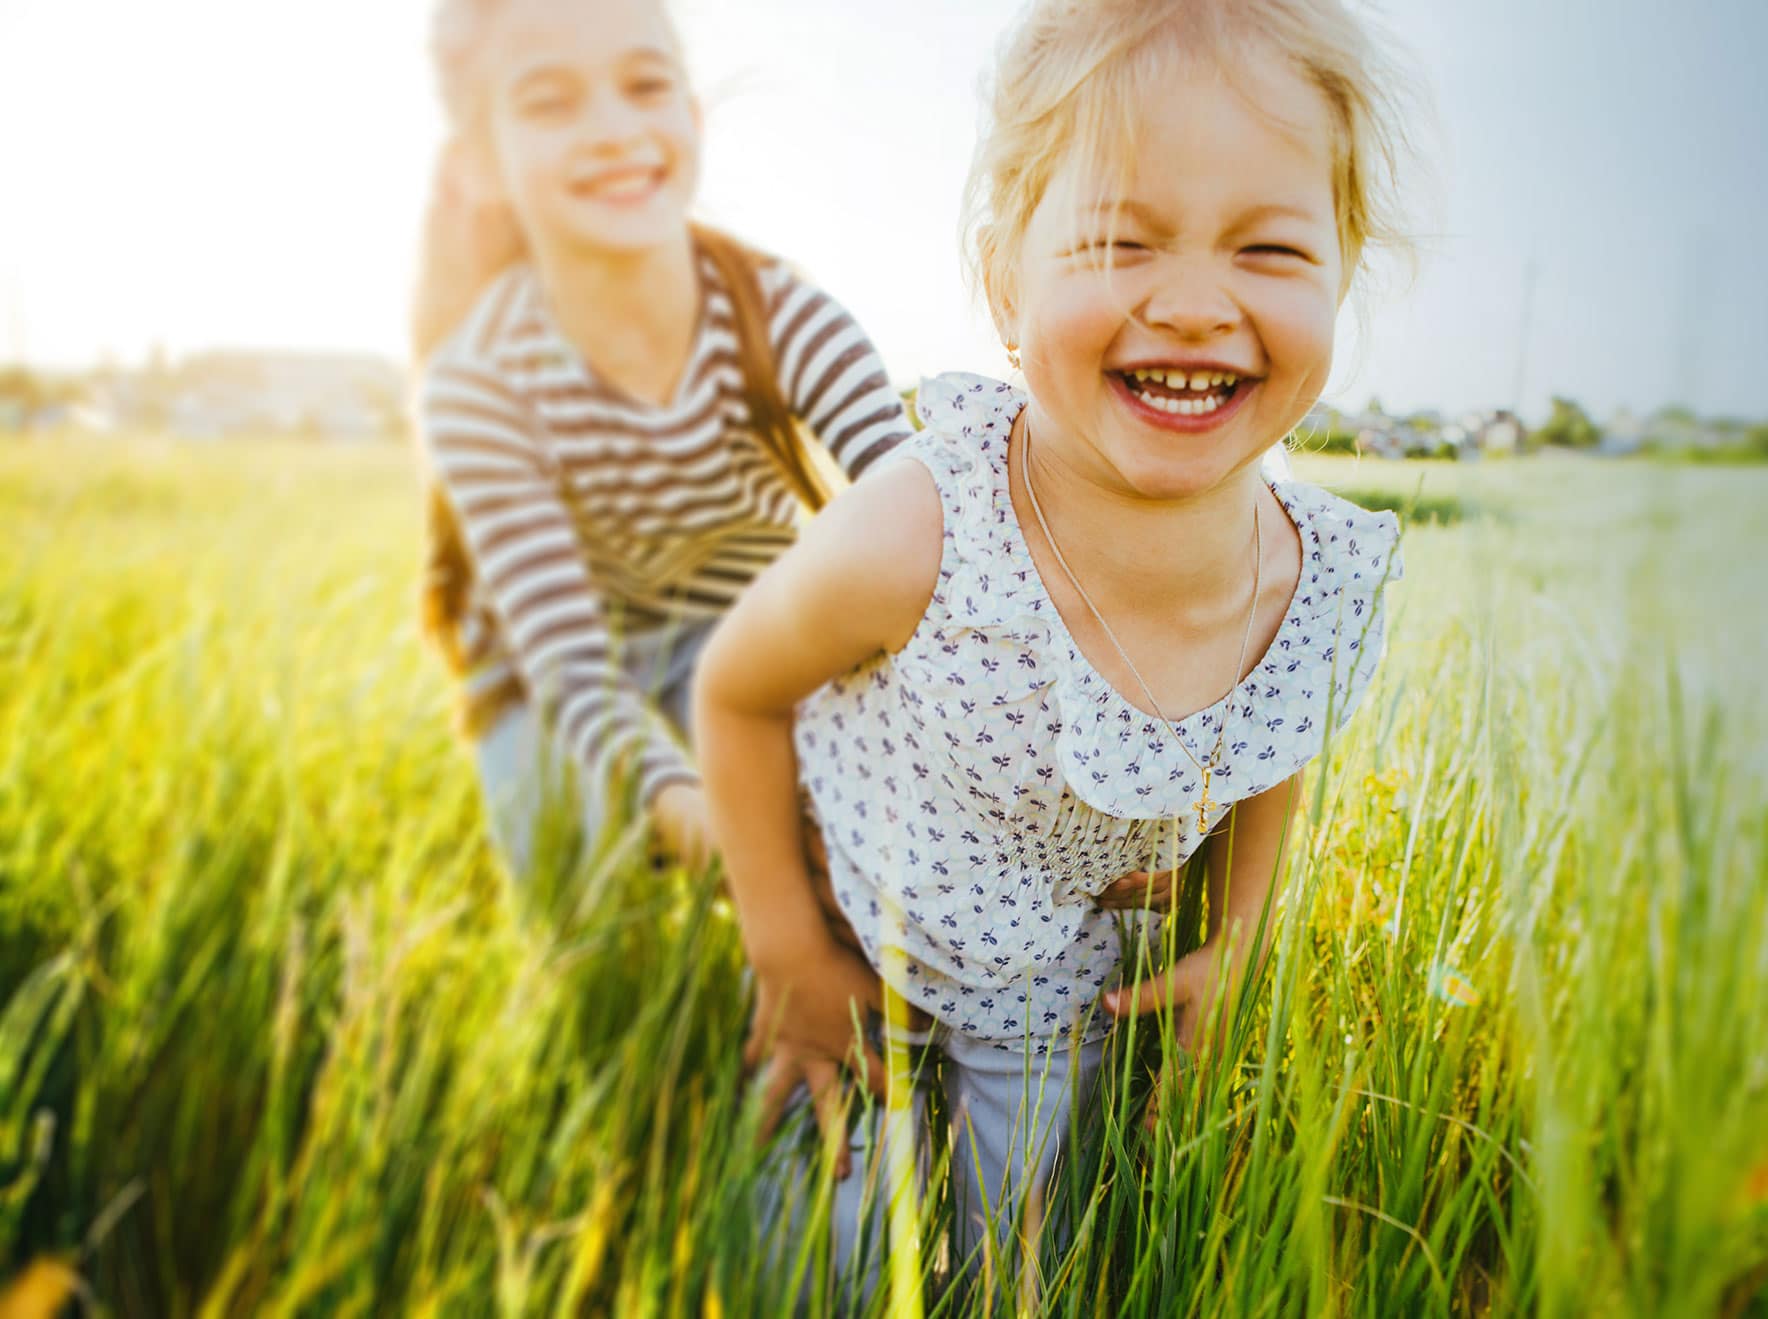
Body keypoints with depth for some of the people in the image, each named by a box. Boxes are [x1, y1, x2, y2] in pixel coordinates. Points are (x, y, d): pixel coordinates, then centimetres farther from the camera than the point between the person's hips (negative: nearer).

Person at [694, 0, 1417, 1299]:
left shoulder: (1342, 592, -23)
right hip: (854, 954, -2)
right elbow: (738, 690, -17)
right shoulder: (909, 544, -37)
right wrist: (789, 955, -11)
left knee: (995, 1256, 21)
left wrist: (1232, 946, -1)